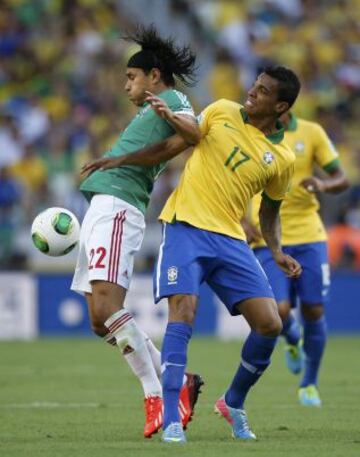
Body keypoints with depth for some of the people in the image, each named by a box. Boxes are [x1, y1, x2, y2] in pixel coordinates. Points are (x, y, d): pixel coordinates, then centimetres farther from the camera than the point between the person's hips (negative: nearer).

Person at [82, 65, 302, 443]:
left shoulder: (282, 159, 6)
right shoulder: (222, 112, 4)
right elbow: (172, 146, 12)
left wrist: (276, 252, 4)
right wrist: (118, 161, 12)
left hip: (230, 239, 2)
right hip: (186, 226, -2)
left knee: (269, 324, -8)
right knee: (183, 311, -22)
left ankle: (234, 404, 17)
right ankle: (171, 421, -22)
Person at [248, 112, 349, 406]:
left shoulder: (311, 133, 2)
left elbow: (342, 180, 6)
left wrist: (324, 185, -18)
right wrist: (243, 221, -8)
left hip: (308, 235, 1)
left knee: (313, 312, 0)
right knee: (279, 310, -15)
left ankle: (310, 384, 22)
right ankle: (293, 342, 23)